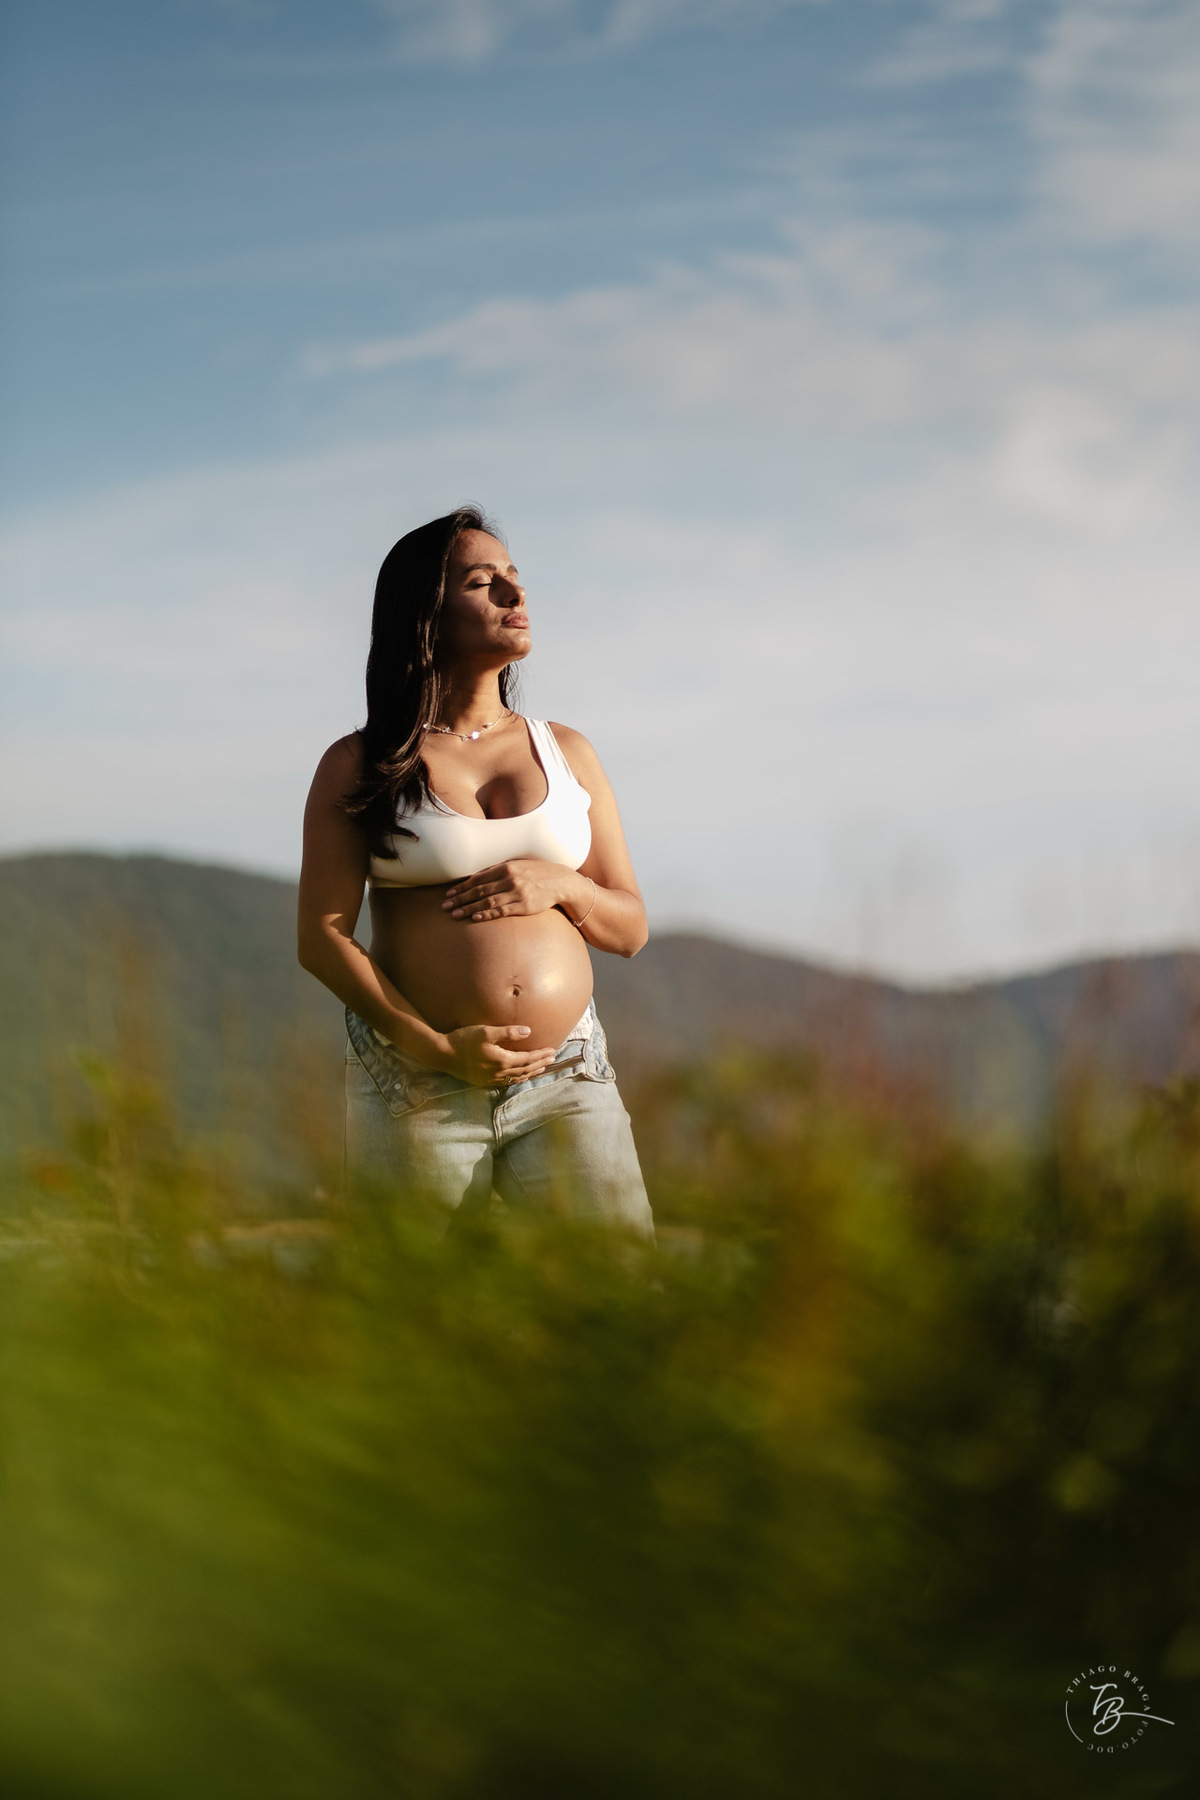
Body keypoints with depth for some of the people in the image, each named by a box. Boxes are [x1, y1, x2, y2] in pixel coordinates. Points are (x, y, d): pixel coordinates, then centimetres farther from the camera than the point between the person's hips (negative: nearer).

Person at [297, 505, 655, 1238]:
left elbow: (631, 928, 16)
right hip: (417, 1087, -2)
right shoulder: (358, 767, 5)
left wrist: (560, 884, -6)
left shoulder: (566, 752, 15)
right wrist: (435, 1047, -12)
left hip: (567, 1081, 2)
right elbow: (322, 937, -2)